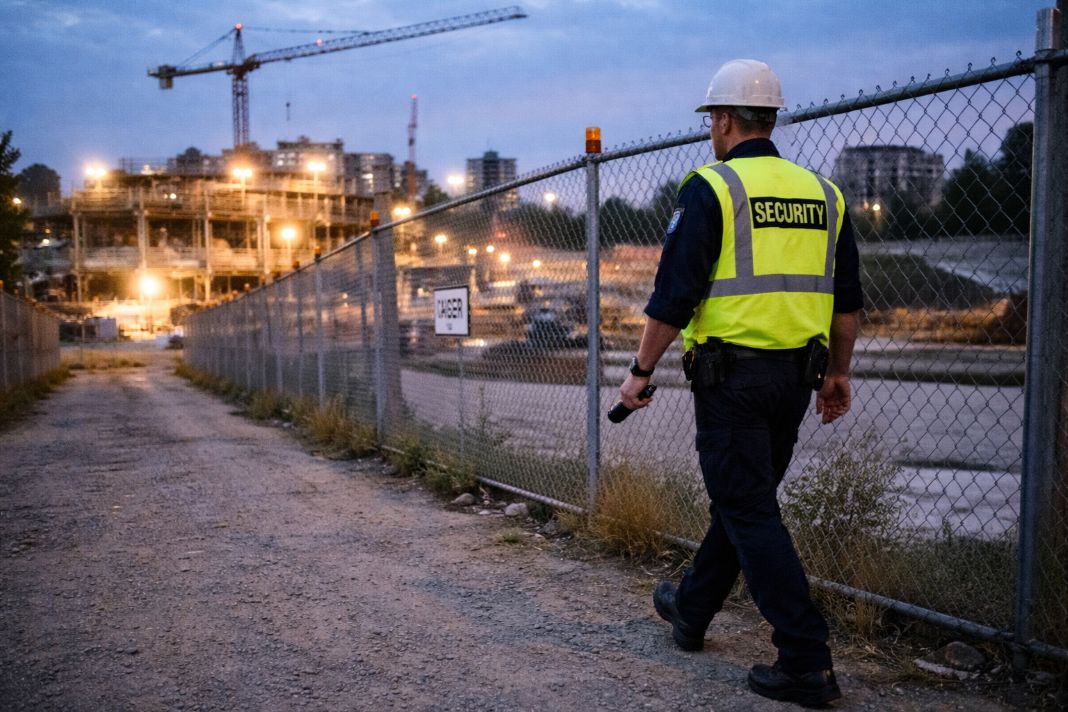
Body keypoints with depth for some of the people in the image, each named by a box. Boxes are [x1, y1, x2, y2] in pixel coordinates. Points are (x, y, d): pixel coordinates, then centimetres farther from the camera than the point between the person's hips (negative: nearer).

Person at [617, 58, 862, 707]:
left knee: (749, 511, 0)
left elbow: (674, 295, -13)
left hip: (732, 371, -7)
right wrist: (838, 373, 20)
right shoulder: (822, 191, 11)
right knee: (743, 497, 18)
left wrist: (641, 372, -5)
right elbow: (849, 299, 12)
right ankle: (692, 610, 37)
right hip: (797, 375, 7)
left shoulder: (710, 188, -8)